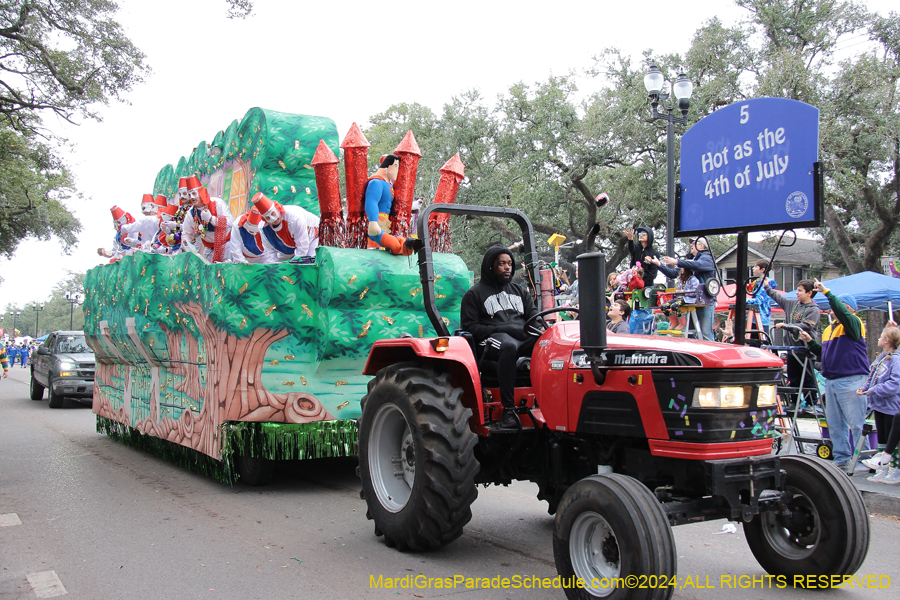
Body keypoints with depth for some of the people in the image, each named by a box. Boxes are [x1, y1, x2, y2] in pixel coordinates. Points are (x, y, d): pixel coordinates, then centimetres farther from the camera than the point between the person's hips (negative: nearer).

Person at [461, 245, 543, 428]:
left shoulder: (518, 290, 28)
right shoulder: (474, 294, 11)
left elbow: (533, 314, 23)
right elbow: (470, 327, 1)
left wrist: (540, 327, -3)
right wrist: (502, 330, -12)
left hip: (524, 337, 4)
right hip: (492, 339, -4)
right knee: (509, 346, -42)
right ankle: (508, 409, -39)